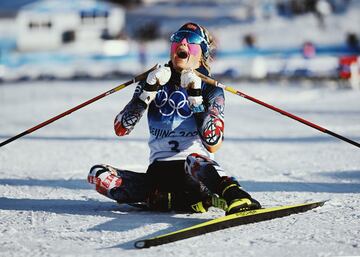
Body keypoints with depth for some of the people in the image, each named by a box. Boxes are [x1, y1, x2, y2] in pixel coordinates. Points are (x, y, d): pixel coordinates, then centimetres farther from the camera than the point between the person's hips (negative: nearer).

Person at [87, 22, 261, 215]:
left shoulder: (211, 90, 7)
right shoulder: (155, 81, 15)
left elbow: (212, 144, -9)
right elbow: (120, 129, 3)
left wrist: (195, 98, -15)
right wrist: (149, 91, -7)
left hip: (195, 171, -4)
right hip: (158, 172, 4)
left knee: (195, 160, -39)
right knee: (97, 175, -22)